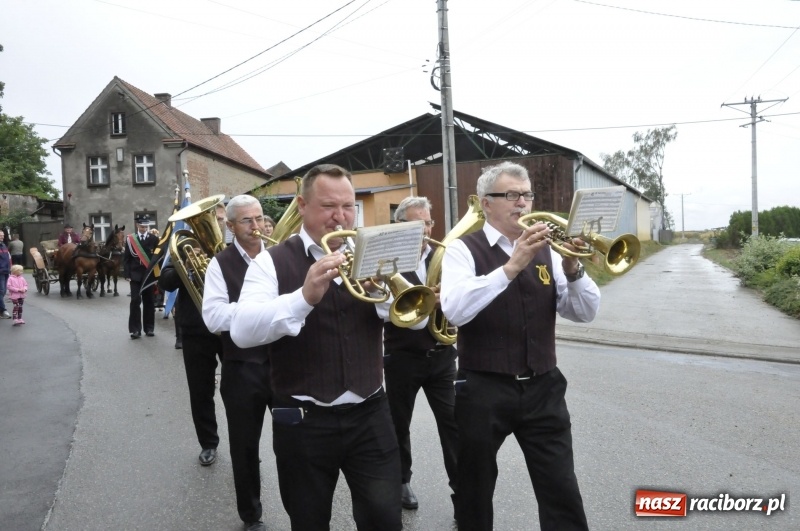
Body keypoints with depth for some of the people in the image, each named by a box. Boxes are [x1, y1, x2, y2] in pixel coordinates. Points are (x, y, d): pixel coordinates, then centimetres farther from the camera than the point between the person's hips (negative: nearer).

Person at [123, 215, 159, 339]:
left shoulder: (154, 239, 2)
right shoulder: (130, 239, 3)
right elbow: (126, 258, 3)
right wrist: (127, 274, -5)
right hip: (135, 275, 0)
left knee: (149, 301, 6)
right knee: (135, 301, -5)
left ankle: (149, 328, 15)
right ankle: (135, 329, 0)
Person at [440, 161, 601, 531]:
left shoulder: (544, 250, 6)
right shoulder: (464, 249, -6)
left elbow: (585, 313, 2)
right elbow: (454, 310, -24)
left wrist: (572, 269, -16)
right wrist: (511, 266, -30)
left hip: (543, 389, 3)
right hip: (484, 390, -3)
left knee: (563, 493, 7)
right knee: (474, 494, 15)